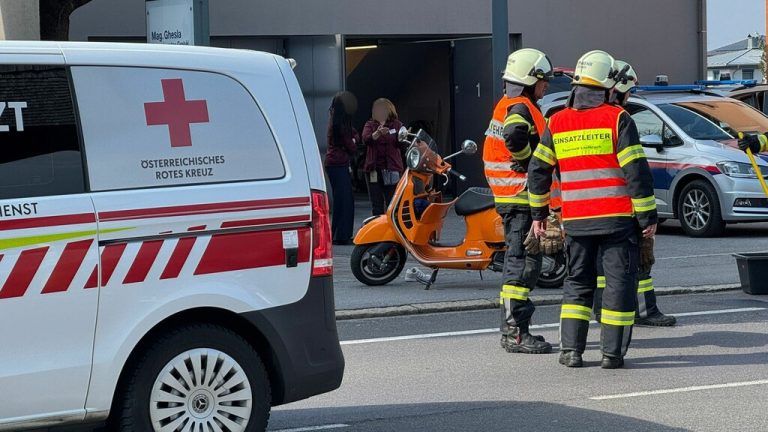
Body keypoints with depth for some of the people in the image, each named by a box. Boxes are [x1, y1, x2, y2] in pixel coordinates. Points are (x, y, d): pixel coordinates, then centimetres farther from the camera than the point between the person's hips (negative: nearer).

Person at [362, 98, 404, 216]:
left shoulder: (396, 124, 7)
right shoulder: (370, 125, 10)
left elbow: (399, 144, -4)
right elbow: (365, 139, -10)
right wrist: (377, 133, -28)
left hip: (391, 168, -1)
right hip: (374, 168, 1)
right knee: (376, 204, 5)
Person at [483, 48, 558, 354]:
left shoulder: (505, 105, 19)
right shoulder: (521, 108, -14)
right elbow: (514, 136, -34)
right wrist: (530, 162, -20)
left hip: (508, 197, 11)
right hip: (522, 197, -11)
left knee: (517, 262, 16)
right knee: (523, 263, -9)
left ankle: (511, 330, 22)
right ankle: (516, 333, -9)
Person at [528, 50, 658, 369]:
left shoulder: (557, 123, 6)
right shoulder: (617, 119, -7)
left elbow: (538, 171, 10)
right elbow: (636, 171, -10)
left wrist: (539, 213, 21)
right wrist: (648, 216, -4)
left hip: (576, 220, 4)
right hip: (618, 217, -4)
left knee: (577, 282, 14)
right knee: (619, 282, 3)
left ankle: (571, 349, 7)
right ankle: (612, 352, 3)